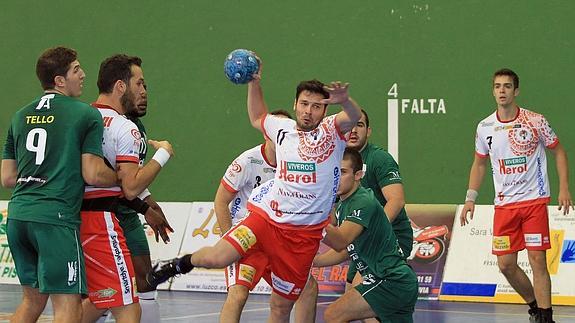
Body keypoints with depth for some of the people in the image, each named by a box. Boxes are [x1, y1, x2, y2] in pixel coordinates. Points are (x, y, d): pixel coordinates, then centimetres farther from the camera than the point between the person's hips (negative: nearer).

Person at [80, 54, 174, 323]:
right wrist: (163, 154, -4)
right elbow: (131, 188, -15)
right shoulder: (125, 128, -10)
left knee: (97, 301, 23)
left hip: (71, 217, 9)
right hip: (99, 222, -9)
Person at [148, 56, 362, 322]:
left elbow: (354, 117, -23)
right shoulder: (282, 128, 8)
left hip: (305, 235, -1)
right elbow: (257, 118, 31)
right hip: (266, 218, 1)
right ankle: (182, 264, 12)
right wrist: (254, 82, 20)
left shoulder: (331, 131, -1)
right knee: (217, 258, -21)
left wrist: (345, 100, -45)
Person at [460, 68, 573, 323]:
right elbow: (479, 164, 17)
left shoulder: (535, 121, -5)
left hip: (535, 200, -3)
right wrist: (470, 199, 9)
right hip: (504, 204, 4)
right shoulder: (485, 127, 4)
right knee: (505, 264, 1)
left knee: (537, 261, -10)